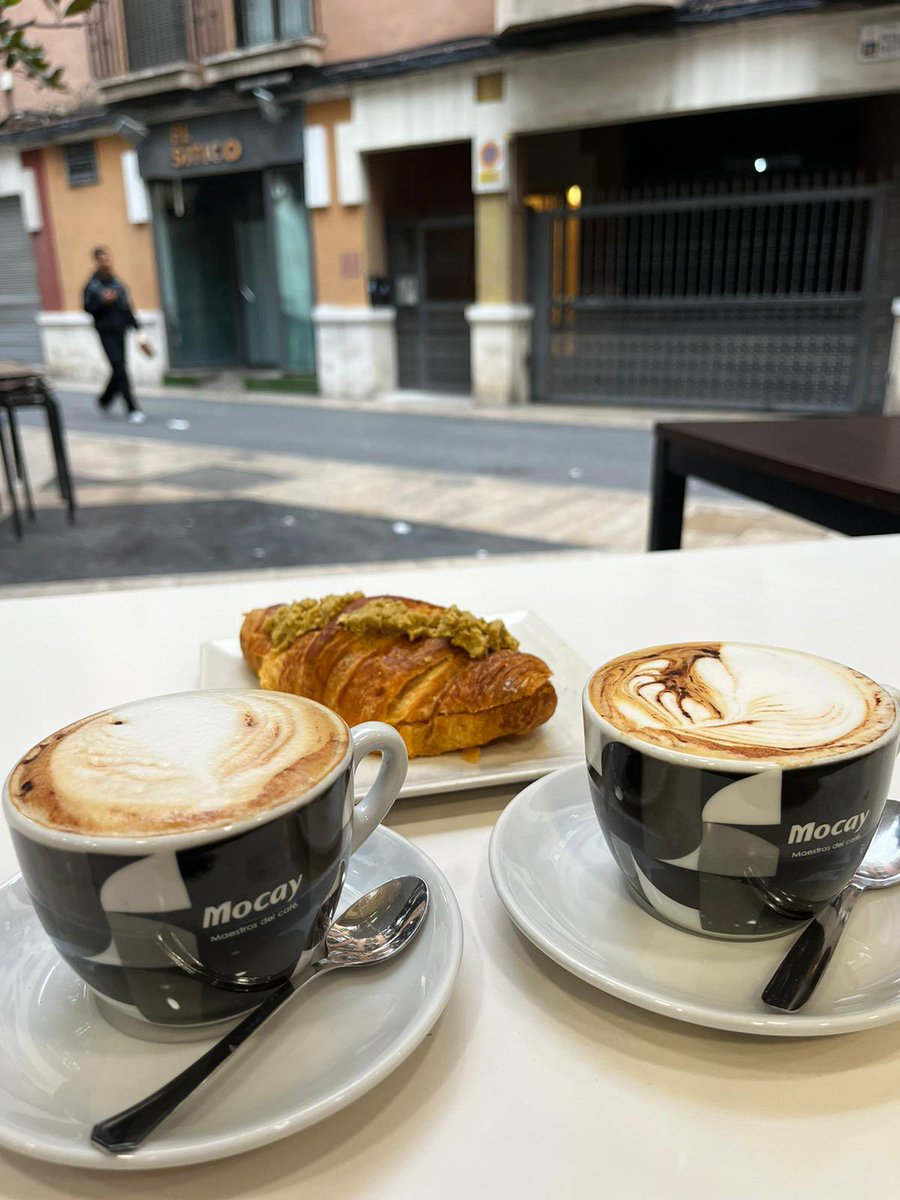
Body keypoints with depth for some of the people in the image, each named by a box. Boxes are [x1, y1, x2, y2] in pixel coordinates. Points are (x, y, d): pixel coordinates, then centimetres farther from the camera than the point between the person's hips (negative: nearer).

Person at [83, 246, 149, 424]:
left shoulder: (118, 284, 11)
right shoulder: (92, 285, -2)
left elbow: (127, 308, 15)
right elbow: (88, 307, -3)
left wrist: (137, 328, 11)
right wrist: (103, 301, -20)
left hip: (120, 331, 5)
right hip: (106, 332, -5)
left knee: (119, 369, 8)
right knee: (119, 368, -12)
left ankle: (104, 400, 32)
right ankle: (133, 410, -12)